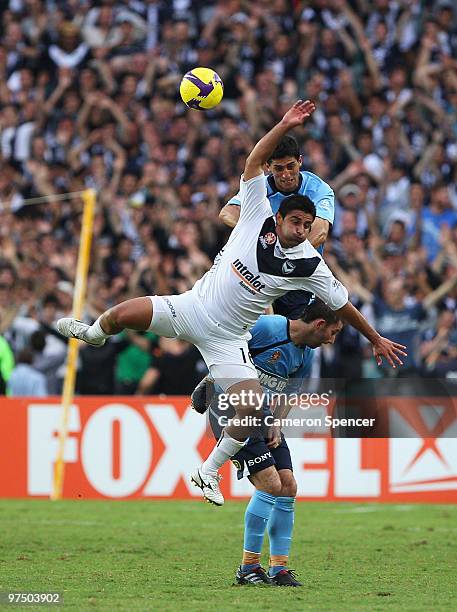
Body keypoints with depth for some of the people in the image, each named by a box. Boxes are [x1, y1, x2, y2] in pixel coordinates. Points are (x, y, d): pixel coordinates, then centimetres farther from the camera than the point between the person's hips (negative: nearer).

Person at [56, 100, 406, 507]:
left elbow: (342, 304, 2)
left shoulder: (309, 265, -10)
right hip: (194, 306, 0)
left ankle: (209, 473, 5)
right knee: (124, 313, -12)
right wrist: (285, 126, -23)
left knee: (252, 407, -17)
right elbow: (253, 163, -14)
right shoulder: (259, 218, -10)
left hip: (228, 337, 0)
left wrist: (376, 339, 4)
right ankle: (92, 335, 29)